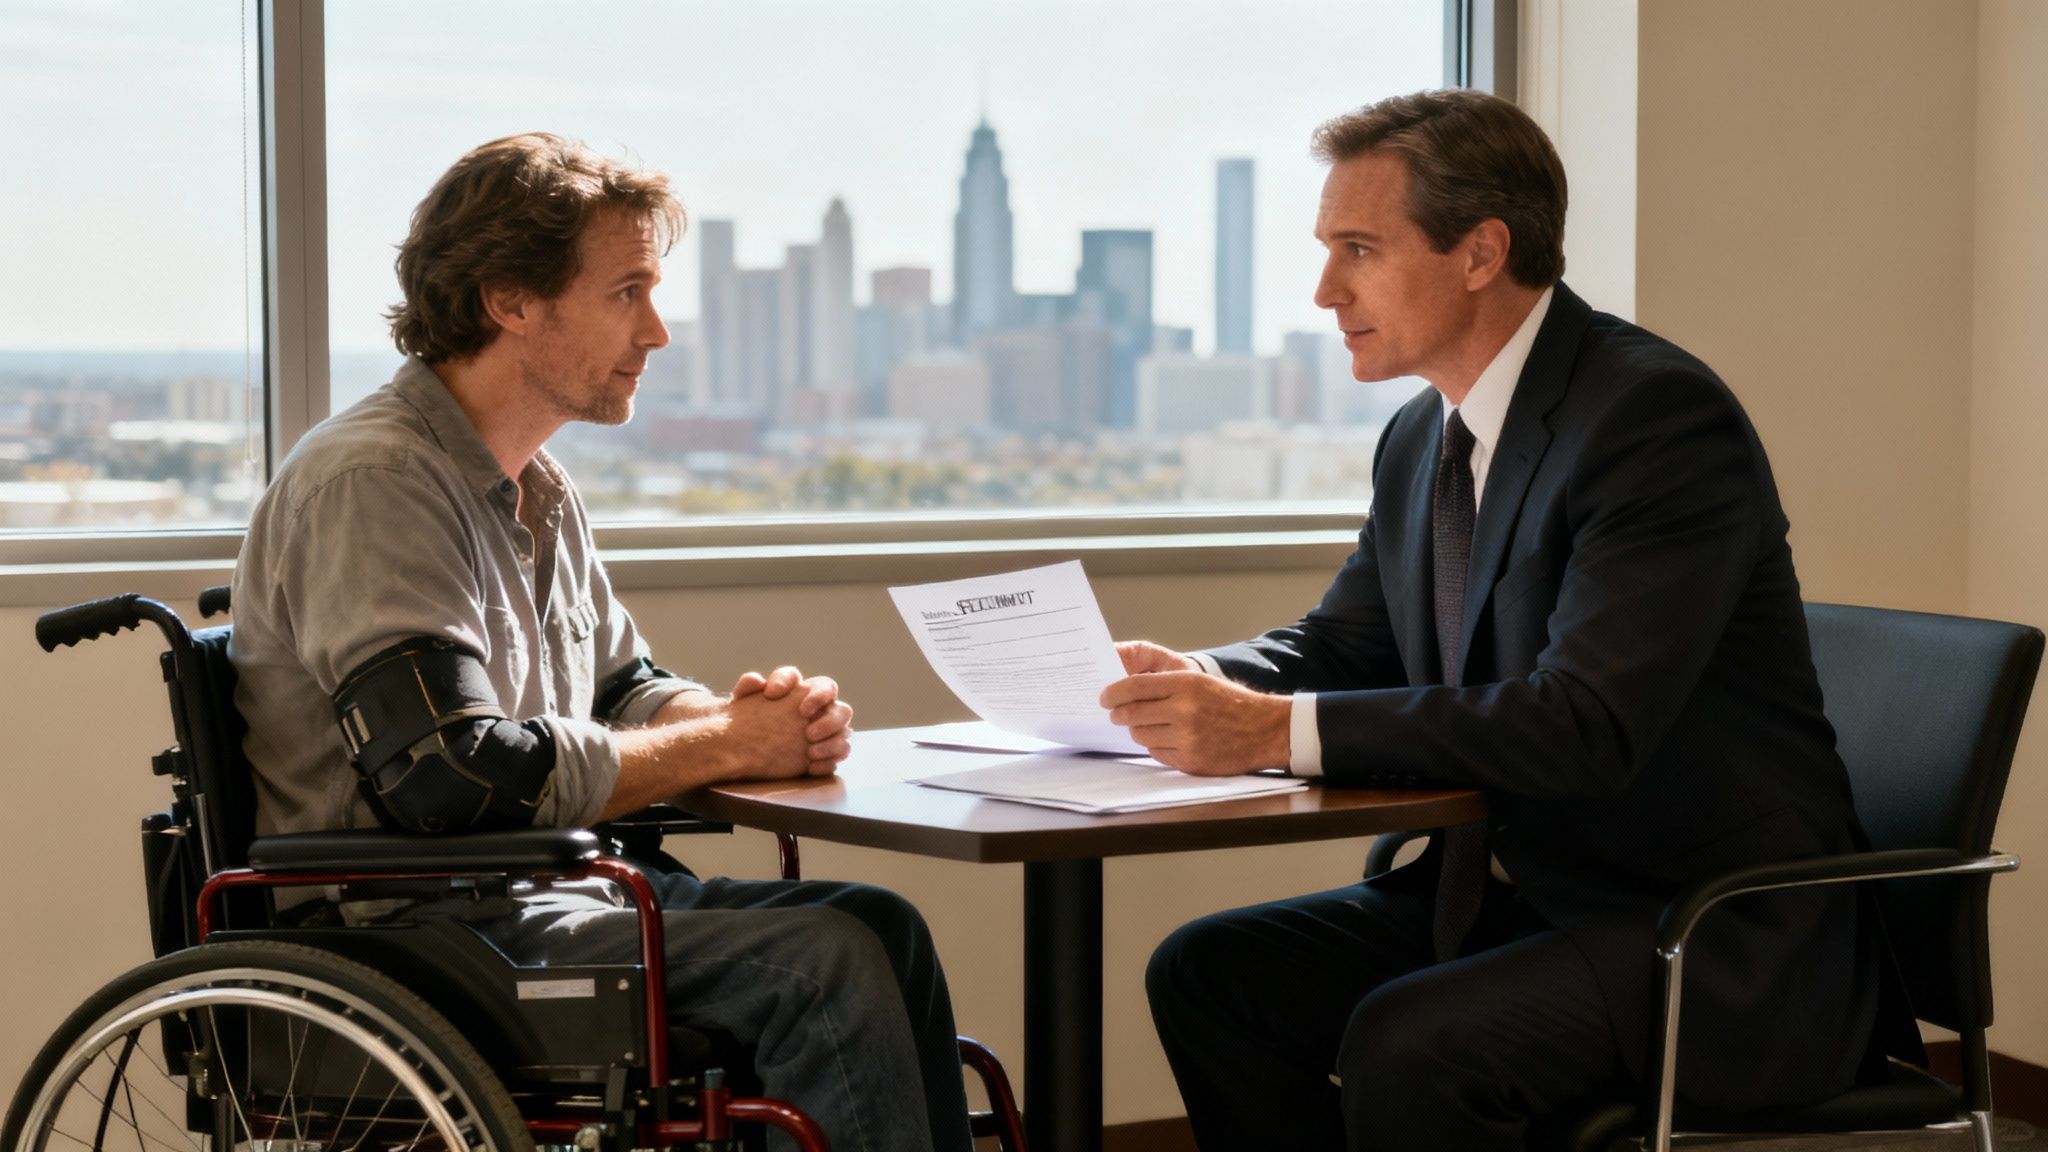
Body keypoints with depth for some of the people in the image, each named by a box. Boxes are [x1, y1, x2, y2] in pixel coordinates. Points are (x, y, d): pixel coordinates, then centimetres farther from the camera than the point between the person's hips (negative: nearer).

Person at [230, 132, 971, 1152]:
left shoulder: (536, 488, 16)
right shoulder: (370, 480, -16)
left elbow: (623, 691, 24)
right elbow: (457, 774, -25)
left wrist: (754, 717, -1)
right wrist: (725, 745, -15)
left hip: (537, 885, 10)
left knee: (878, 923, -4)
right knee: (822, 961, -21)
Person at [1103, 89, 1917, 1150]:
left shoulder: (1660, 415, -20)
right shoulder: (1423, 439, 8)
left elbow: (1585, 724, -29)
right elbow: (1342, 642, 19)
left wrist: (1283, 730, -32)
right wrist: (1197, 681, -4)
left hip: (1716, 943, -9)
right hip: (1506, 892, 9)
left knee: (1409, 1045, -30)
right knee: (1207, 973, -2)